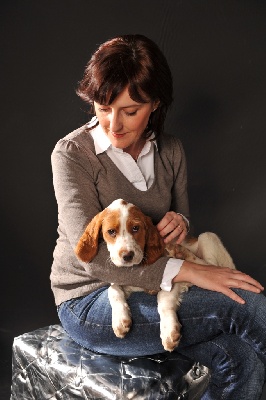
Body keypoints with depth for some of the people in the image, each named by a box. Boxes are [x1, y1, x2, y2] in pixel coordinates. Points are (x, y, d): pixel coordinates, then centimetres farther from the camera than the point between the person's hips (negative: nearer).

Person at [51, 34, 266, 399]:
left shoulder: (170, 150, 2)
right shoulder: (72, 154, -14)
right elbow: (92, 257, -22)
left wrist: (180, 221, -10)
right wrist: (187, 270, -28)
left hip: (151, 289, 5)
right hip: (89, 302, -5)